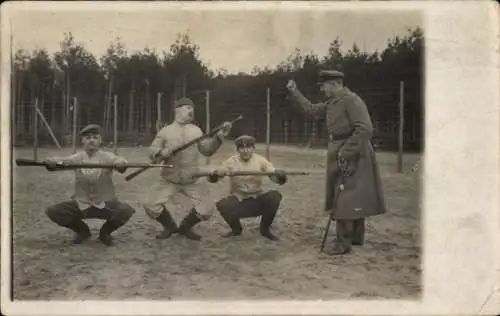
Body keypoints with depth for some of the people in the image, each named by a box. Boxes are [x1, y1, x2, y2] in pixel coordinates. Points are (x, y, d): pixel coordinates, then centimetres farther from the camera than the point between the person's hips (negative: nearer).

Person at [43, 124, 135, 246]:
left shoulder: (106, 156, -5)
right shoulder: (78, 157, -1)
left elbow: (117, 160, -27)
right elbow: (63, 160, -20)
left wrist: (121, 163, -52)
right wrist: (51, 161, -43)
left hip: (105, 204, -2)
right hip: (80, 204, 2)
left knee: (127, 211, -28)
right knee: (52, 212, -16)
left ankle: (105, 232, 6)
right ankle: (82, 231, 12)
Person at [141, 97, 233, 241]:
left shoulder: (196, 130, 7)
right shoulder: (165, 131, 0)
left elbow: (207, 150, 5)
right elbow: (151, 152, -1)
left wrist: (219, 136, -9)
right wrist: (161, 152, -24)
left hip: (192, 183, 2)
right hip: (169, 182, -2)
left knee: (208, 209, -9)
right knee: (150, 205, -15)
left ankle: (185, 227, 19)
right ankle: (169, 226, 15)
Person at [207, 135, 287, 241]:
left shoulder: (260, 160, -4)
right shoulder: (231, 161, -4)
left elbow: (274, 175, -13)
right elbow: (217, 172, -12)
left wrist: (279, 176, -38)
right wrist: (213, 176, -37)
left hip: (257, 201, 1)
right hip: (238, 201, 0)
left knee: (275, 196, -26)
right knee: (222, 205, -30)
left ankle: (265, 229, -2)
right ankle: (236, 229, 4)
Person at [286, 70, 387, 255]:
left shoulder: (352, 101, -16)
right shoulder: (331, 103, 12)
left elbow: (365, 129, -23)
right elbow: (311, 110, 23)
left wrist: (346, 152, -23)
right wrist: (294, 93, 16)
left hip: (352, 157, -10)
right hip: (339, 155, 10)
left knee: (345, 199, -8)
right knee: (355, 198, 17)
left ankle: (343, 243, -3)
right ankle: (356, 237, 29)